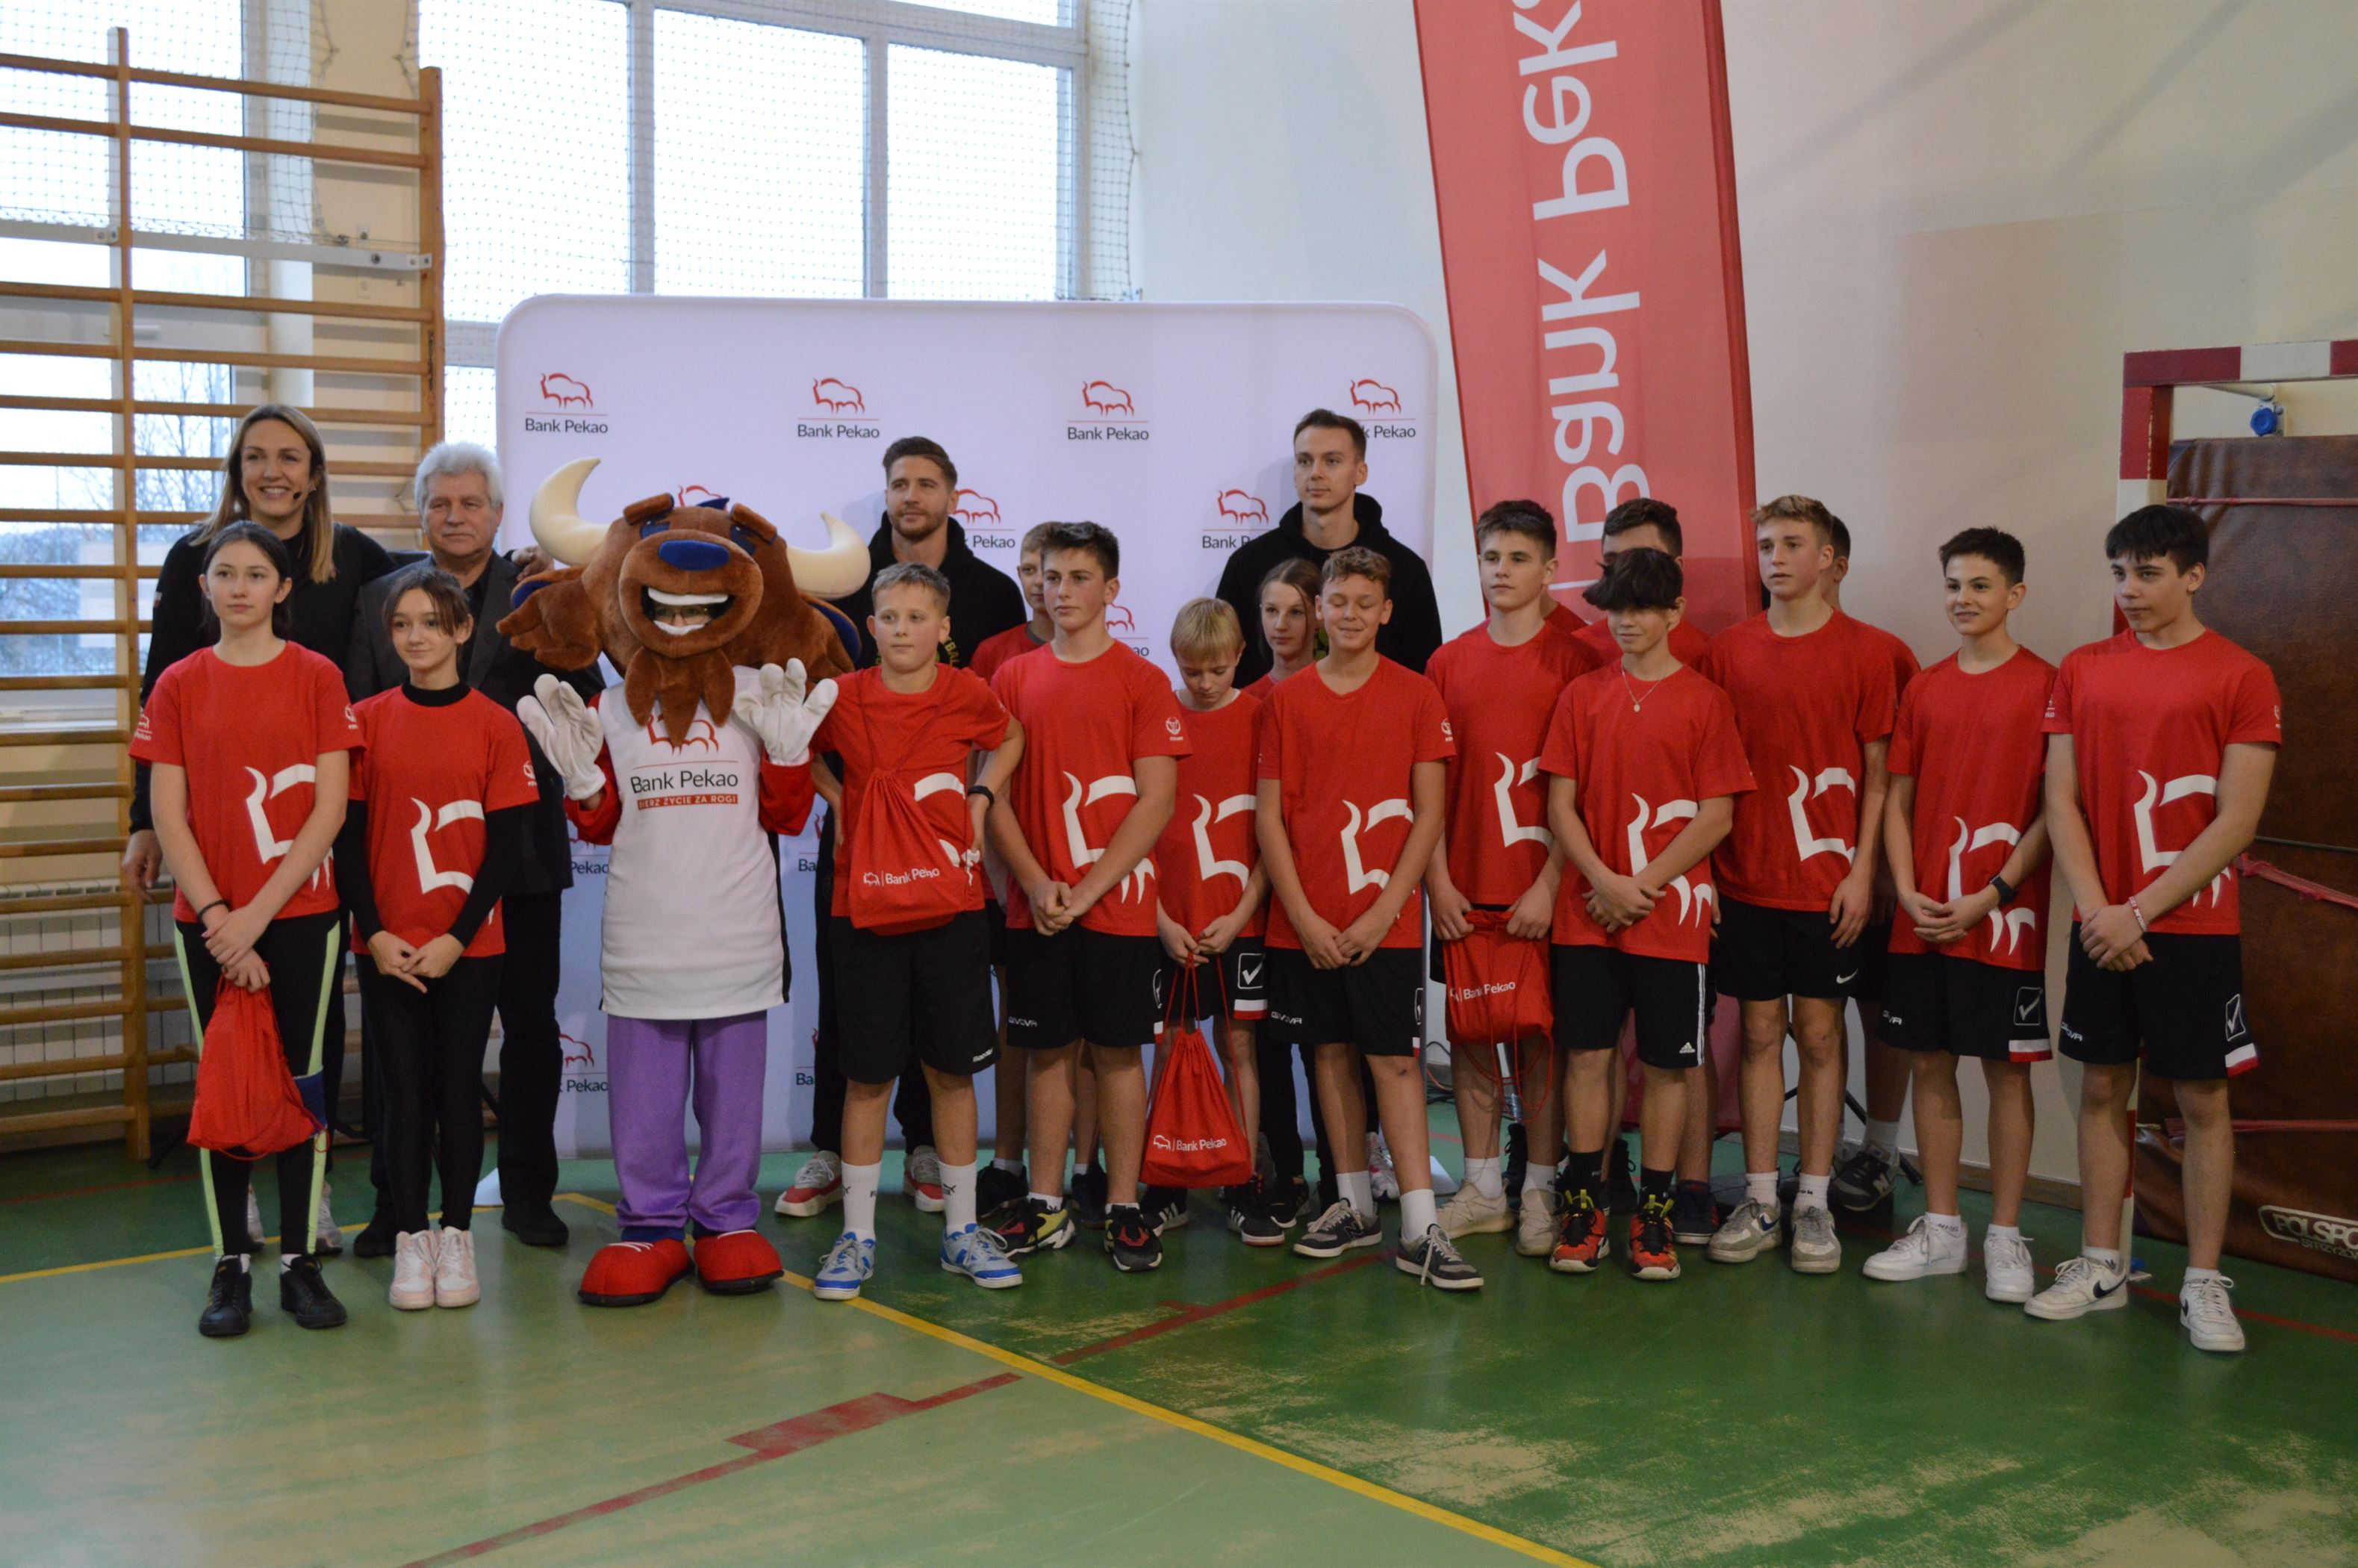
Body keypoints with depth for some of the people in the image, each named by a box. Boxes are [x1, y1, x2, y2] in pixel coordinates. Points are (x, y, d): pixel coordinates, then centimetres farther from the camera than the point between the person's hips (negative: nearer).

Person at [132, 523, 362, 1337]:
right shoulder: (179, 685, 4)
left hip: (301, 912, -1)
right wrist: (216, 916, -11)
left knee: (300, 1077, 4)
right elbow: (168, 816, 0)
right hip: (208, 919, 1)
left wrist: (258, 913, -11)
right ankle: (230, 1264, 13)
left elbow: (330, 807, -6)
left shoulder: (317, 676, 0)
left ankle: (300, 1260, 12)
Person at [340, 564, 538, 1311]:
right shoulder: (367, 719, 3)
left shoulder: (496, 725, -1)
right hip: (386, 947, 1)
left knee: (459, 1088, 6)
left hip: (468, 946, -1)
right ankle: (410, 1241, 13)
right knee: (405, 1092, 5)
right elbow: (349, 835, 1)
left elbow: (506, 844, -3)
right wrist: (375, 934, -8)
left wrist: (456, 938, -10)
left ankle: (457, 1238, 16)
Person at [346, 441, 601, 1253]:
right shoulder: (379, 600, 8)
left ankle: (527, 1192, 19)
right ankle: (397, 1200, 15)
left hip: (518, 843, -1)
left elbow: (584, 698, -4)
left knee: (530, 1021, 7)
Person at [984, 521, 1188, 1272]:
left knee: (1117, 1052, 3)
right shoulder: (1014, 679, 8)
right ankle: (1045, 1206, 17)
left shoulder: (1142, 681, -1)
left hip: (1116, 903, -2)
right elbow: (996, 795, 5)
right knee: (1048, 1051, 8)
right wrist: (1036, 884, -9)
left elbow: (1155, 801, -7)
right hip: (1035, 907, 2)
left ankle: (1123, 1209, 12)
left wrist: (1088, 888, -13)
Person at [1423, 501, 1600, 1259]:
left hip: (1541, 888, -3)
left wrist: (1549, 883, -12)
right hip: (1464, 889, 3)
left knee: (1541, 1035, 2)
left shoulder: (1574, 658, -2)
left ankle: (1541, 1191, 13)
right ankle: (1482, 1187, 19)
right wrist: (1438, 880, -1)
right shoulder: (1449, 663, 9)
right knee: (1470, 1033, 8)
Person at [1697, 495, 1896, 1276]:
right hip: (1745, 879, 2)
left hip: (1826, 881, -2)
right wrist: (1703, 865, 2)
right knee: (1760, 1031, 6)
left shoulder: (1862, 653, -1)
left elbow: (1877, 772, 0)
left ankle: (1814, 1202, 13)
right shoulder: (1728, 651, 5)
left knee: (1819, 1033, 4)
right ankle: (1760, 1200, 14)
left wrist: (1862, 869, -7)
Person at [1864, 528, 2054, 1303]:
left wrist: (1989, 896, -14)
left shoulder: (2045, 686, -4)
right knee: (1930, 1064, 9)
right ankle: (1940, 1230, 19)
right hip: (1922, 919, 5)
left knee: (2006, 1070, 2)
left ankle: (2005, 1237, 12)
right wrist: (1907, 891, -3)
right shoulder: (1924, 689, 10)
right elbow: (1898, 800, 11)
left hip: (2003, 917, -4)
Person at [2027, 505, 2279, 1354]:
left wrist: (2139, 911, -13)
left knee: (2202, 1098, 2)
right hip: (2101, 926, 4)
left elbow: (2236, 821, -10)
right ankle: (2100, 1266, 19)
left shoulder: (2241, 678, -5)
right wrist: (2096, 910, -8)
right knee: (2103, 1088, 9)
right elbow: (2061, 800, 4)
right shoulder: (2083, 670, 7)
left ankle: (2204, 1284, 10)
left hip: (2194, 927, -4)